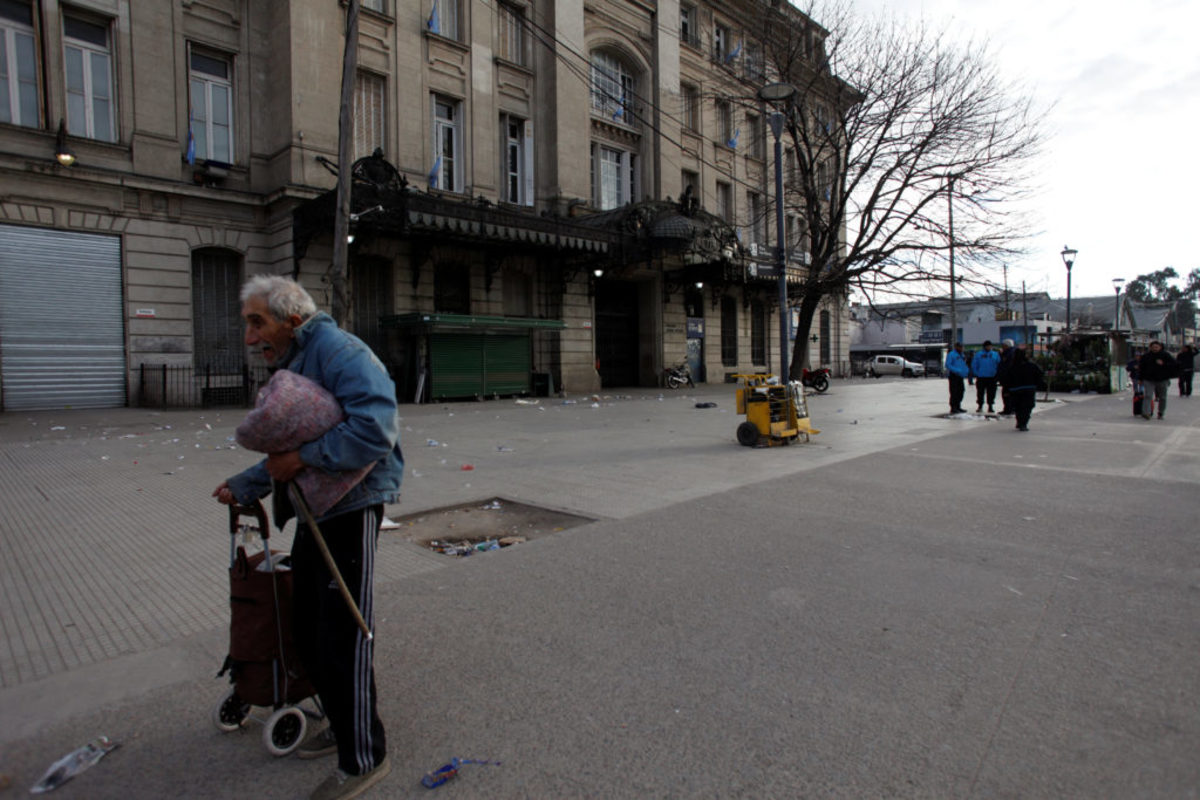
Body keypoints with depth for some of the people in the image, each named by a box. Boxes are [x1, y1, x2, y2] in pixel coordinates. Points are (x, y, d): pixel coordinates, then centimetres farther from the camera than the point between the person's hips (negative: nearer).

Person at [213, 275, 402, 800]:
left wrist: (304, 457, -24)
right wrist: (243, 486, 18)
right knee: (309, 638, 20)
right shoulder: (290, 365, 15)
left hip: (351, 510, -10)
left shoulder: (340, 353, -17)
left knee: (342, 641, -1)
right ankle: (341, 727, 41)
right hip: (315, 512, 10)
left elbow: (374, 430, -31)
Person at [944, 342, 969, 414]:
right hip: (953, 375, -9)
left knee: (961, 391, 10)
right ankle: (953, 408, -5)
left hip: (960, 376, 9)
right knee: (954, 392, -8)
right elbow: (948, 365, -17)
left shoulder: (961, 355, 19)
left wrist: (967, 370, 7)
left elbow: (963, 365, 27)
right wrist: (957, 371, -24)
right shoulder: (951, 354, -8)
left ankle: (958, 406, 20)